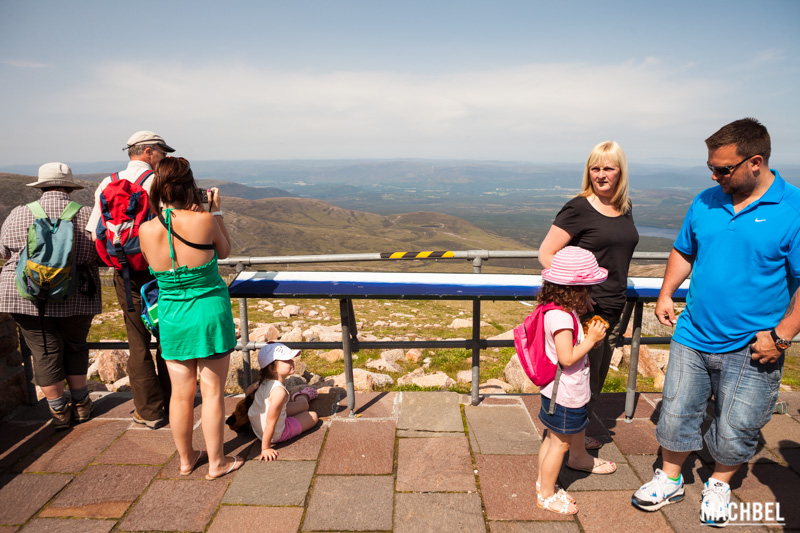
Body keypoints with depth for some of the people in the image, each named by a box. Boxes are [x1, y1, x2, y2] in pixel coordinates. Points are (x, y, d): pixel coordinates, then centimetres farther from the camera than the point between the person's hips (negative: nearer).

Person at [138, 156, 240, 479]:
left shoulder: (146, 230, -8)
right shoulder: (203, 221, -18)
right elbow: (224, 251, 1)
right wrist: (215, 212, 8)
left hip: (172, 318, 4)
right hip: (209, 313, -3)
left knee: (181, 393, 16)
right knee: (212, 392, 9)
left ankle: (185, 459, 33)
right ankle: (216, 462, 22)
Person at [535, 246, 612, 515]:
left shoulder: (562, 312, 5)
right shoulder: (561, 317, -28)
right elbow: (566, 358, -29)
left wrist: (589, 336, 4)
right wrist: (591, 339, -20)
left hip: (561, 392, 10)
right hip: (565, 395, -10)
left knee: (552, 439, 21)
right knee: (560, 443, 6)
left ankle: (543, 483, 37)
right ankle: (546, 495, 22)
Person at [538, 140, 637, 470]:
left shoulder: (625, 208, 9)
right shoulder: (578, 209, -13)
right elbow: (546, 253, -15)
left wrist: (619, 300, 18)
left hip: (613, 309, 8)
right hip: (585, 308, -8)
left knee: (597, 378, 19)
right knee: (584, 381, 2)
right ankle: (577, 453, 19)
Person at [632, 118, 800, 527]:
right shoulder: (705, 202, 2)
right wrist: (666, 293, 5)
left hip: (752, 347, -3)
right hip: (693, 337, 4)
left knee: (735, 430, 11)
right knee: (677, 412, 13)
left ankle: (719, 484, 40)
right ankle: (670, 478, 35)